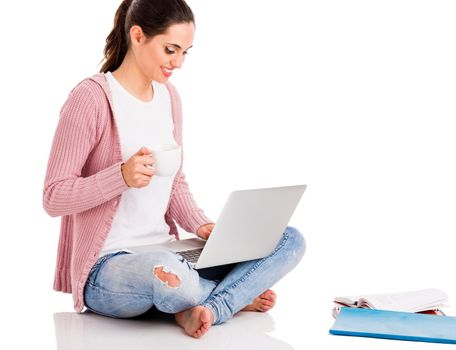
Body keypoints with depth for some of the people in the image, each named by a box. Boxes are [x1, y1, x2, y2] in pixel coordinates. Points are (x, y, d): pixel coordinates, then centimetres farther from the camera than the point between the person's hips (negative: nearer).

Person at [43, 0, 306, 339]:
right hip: (105, 269, -6)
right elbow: (53, 197, -12)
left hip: (165, 252, 7)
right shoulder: (91, 98, -12)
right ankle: (237, 296, -9)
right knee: (168, 273, -41)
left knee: (291, 240, -6)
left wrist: (201, 226, -3)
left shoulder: (169, 96, 10)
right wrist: (122, 176, -27)